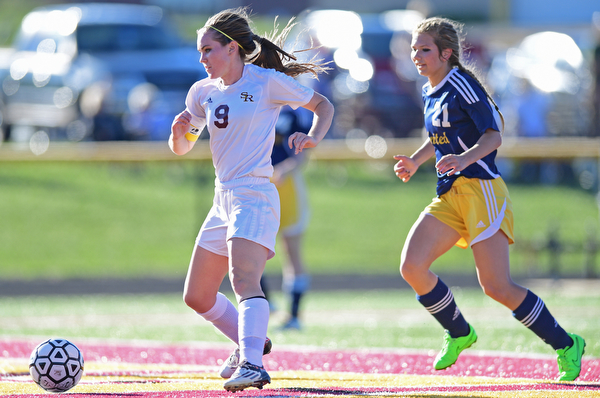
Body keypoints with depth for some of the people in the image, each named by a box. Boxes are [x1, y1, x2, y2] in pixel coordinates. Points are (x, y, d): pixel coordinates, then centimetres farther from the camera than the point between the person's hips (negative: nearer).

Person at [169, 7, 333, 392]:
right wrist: (179, 131, -5)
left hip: (254, 196, -8)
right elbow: (181, 149, 18)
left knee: (245, 281, -29)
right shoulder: (203, 92, 11)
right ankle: (251, 341, 34)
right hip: (224, 200, 8)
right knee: (197, 297, 14)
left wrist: (312, 138, -15)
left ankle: (252, 365, -42)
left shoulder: (267, 82, -6)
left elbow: (324, 106, 4)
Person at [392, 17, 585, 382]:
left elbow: (493, 135, -18)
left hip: (481, 190, -8)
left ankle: (566, 345, 5)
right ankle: (459, 333, 13)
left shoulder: (462, 85, -11)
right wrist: (415, 161, 19)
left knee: (497, 287, -11)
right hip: (449, 196, 8)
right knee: (412, 267, -9)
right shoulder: (431, 91, 15)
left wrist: (463, 158, -34)